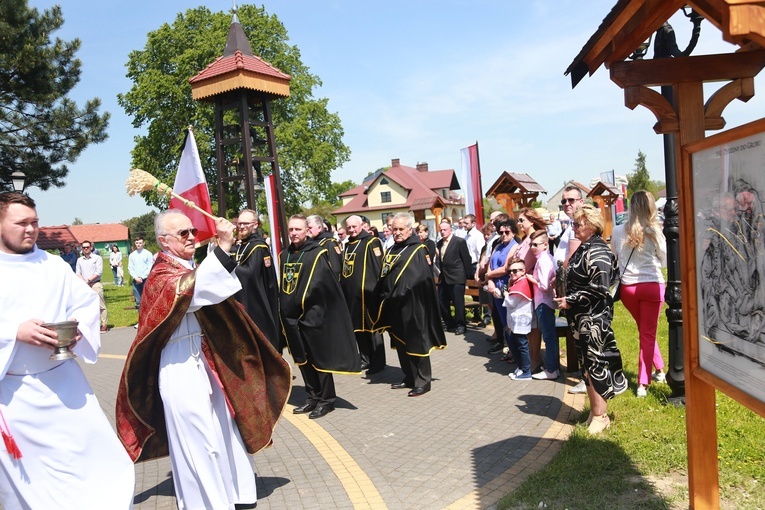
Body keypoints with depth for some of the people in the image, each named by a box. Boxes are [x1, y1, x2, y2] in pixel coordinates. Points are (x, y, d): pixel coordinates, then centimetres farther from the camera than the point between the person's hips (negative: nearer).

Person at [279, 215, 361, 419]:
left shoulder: (317, 254, -8)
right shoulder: (284, 255, 10)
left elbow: (317, 286, -15)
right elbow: (281, 285, 15)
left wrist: (299, 304, -16)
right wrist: (285, 307, 7)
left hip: (312, 316, -6)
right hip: (291, 317, 6)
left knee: (319, 359, 2)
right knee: (302, 360, 13)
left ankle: (327, 400, 13)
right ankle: (313, 397, 25)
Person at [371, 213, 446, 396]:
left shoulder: (418, 250, -8)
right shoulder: (391, 251, 15)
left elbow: (419, 279, -18)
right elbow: (383, 277, 16)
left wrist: (398, 295, -21)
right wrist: (384, 297, 2)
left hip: (411, 305, -8)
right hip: (393, 305, 8)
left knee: (416, 343, -1)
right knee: (400, 343, 14)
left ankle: (423, 381, 8)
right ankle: (409, 377, 25)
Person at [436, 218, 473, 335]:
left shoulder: (460, 241, -8)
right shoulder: (439, 243, 10)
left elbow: (466, 259, -7)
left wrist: (467, 275, -6)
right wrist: (441, 272, 7)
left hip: (456, 278, -7)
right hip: (443, 278, 7)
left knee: (458, 302, -2)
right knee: (441, 302, 10)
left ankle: (460, 325, 12)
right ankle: (450, 323, 25)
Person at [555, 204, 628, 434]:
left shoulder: (597, 252, -16)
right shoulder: (583, 248, 12)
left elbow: (599, 288, -23)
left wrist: (571, 301, -18)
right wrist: (567, 300, 9)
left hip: (594, 318, -9)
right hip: (581, 318, 9)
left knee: (595, 364, 0)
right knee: (586, 364, 15)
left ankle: (600, 416, 13)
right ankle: (594, 410, 27)